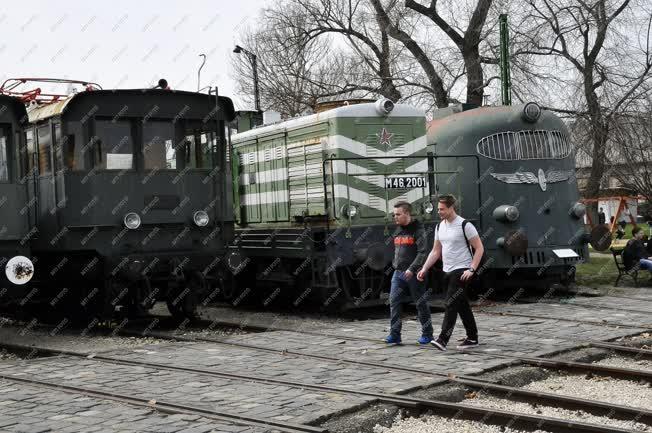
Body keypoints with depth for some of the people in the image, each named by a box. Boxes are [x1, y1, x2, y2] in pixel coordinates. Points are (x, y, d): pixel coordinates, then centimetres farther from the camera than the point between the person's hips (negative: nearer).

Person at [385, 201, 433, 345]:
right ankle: (395, 334, -1)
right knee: (394, 301, -4)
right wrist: (395, 265, 12)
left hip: (413, 274, -6)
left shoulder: (418, 230, -8)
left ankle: (427, 334, 14)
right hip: (398, 273, 6)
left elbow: (422, 252, -16)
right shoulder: (398, 231, 14)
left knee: (421, 303, 3)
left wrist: (412, 269, -23)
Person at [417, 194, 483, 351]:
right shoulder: (440, 227, 10)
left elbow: (479, 248, -11)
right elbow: (435, 251, 15)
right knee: (462, 305, 13)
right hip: (448, 271, 8)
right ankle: (472, 338, 21)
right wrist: (424, 269, 5)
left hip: (461, 271, -8)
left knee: (451, 304, -15)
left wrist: (472, 269, -19)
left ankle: (443, 339, -20)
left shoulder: (465, 225, -11)